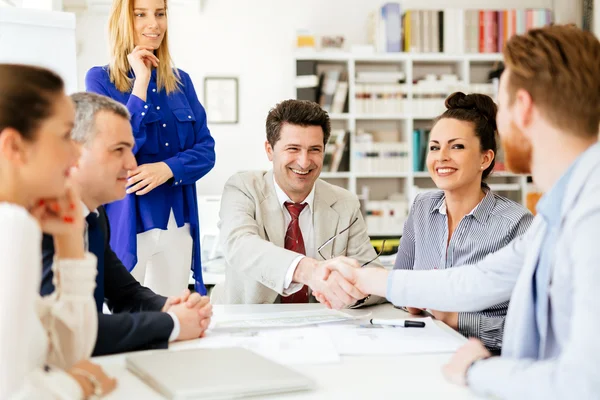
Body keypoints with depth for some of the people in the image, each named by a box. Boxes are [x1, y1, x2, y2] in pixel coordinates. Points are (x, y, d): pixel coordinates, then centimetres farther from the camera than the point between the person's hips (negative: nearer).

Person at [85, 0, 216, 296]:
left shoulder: (181, 81, 10)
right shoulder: (100, 79, -3)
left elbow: (206, 150, 6)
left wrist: (167, 168, -14)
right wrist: (141, 83, -14)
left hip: (177, 222, 4)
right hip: (126, 223, -4)